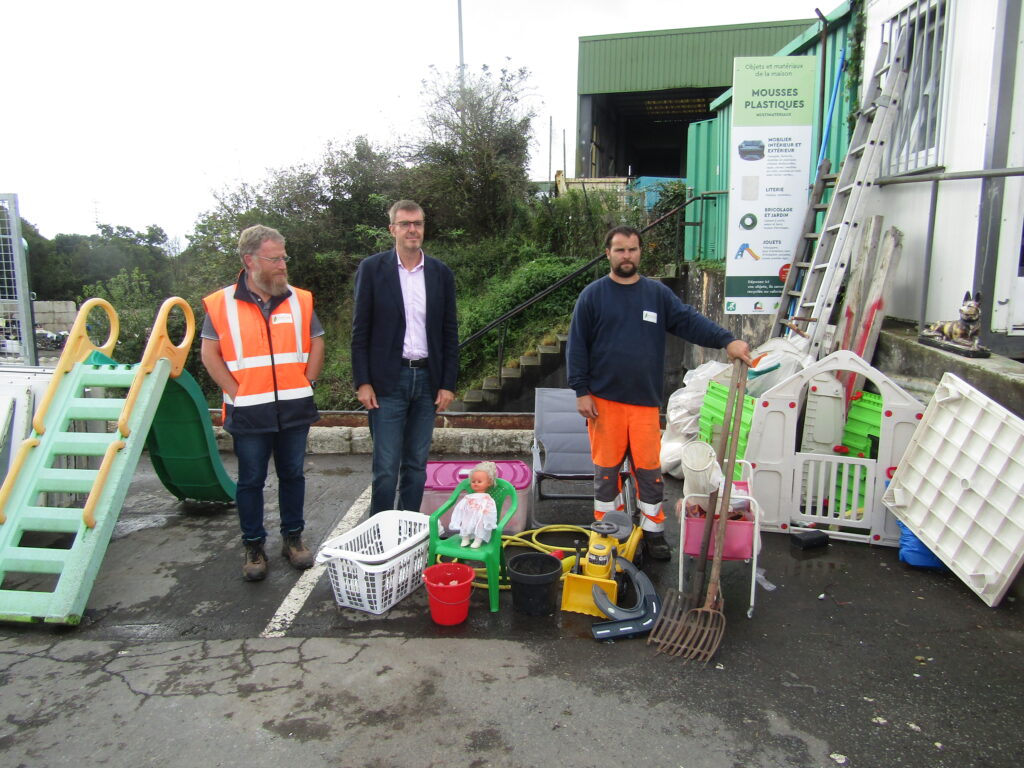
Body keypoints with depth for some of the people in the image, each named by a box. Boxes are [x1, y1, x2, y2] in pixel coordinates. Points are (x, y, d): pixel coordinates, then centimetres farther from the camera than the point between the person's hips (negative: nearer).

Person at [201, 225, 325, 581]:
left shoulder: (300, 301, 5)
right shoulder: (222, 304, -3)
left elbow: (316, 344, 9)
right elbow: (210, 354, 0)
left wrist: (306, 384, -1)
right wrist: (236, 393, -8)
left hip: (295, 410, 2)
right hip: (249, 414, -2)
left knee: (292, 475, 13)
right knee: (251, 481, 8)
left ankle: (293, 537, 28)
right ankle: (253, 546, 23)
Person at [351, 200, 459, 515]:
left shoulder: (441, 273, 7)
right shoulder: (372, 269, 0)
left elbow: (450, 333, 8)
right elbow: (360, 330, -1)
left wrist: (448, 383, 2)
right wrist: (362, 382, -7)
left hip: (427, 381, 3)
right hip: (387, 381, -3)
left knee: (417, 464, 10)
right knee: (386, 467, -1)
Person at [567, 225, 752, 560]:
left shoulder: (657, 294, 8)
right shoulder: (593, 295, 1)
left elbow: (689, 321, -3)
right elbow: (577, 345, 0)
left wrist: (727, 340, -19)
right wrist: (581, 391, -6)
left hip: (646, 401, 2)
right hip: (604, 400, -2)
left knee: (649, 468, 5)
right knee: (606, 467, 6)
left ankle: (653, 532, 20)